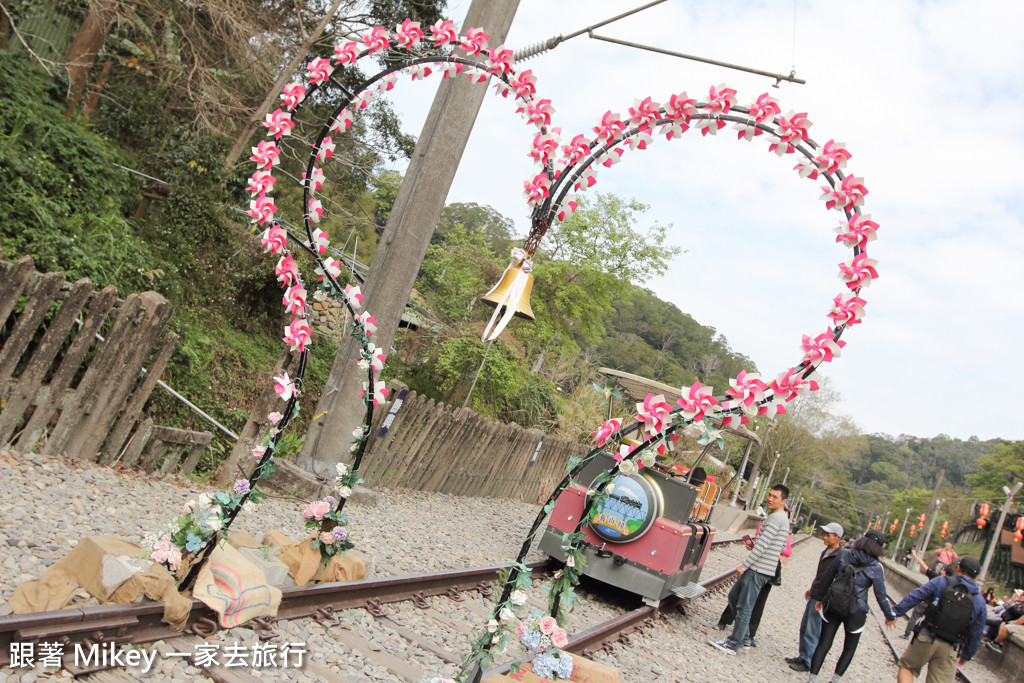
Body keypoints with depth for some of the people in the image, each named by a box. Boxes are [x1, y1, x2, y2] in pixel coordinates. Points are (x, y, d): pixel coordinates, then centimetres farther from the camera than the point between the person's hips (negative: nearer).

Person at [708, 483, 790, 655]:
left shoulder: (775, 518, -15)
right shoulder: (783, 518, 17)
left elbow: (762, 545, -20)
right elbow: (782, 547, 24)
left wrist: (744, 565, -17)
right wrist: (754, 545, 15)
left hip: (758, 570, -11)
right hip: (761, 569, 11)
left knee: (744, 608, -7)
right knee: (736, 598, 18)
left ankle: (732, 645, -4)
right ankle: (744, 639, 24)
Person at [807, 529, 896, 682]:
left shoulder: (845, 555, -3)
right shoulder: (876, 568, -11)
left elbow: (827, 577, 3)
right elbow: (881, 596, -6)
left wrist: (819, 597, 14)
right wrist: (890, 615, 9)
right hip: (855, 612, -2)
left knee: (824, 644, 7)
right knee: (849, 649, 18)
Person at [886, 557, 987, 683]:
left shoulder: (941, 582, -3)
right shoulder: (980, 602, 4)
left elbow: (913, 598, -8)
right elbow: (976, 636, 7)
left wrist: (894, 614, -1)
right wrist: (966, 656, 19)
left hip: (926, 639, -2)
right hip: (949, 650, 2)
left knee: (906, 667, 16)